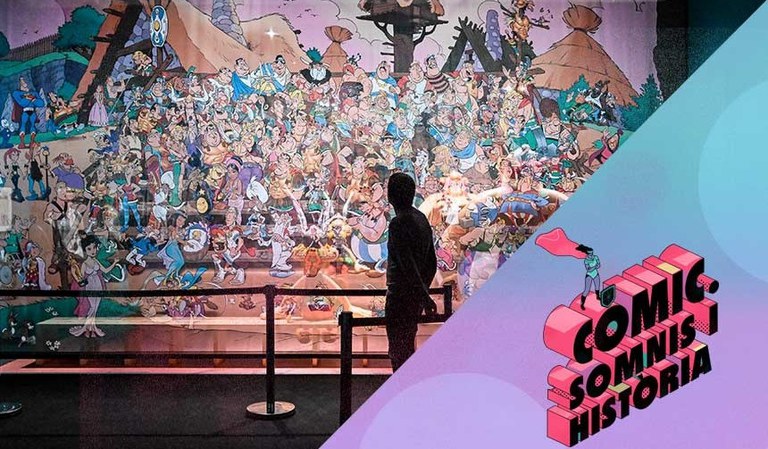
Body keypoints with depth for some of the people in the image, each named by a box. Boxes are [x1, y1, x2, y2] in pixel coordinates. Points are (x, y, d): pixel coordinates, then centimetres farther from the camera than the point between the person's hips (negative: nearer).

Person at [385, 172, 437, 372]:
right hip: (416, 295, 9)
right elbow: (432, 263, 14)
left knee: (398, 352, -1)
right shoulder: (422, 219, 10)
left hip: (401, 295, -9)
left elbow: (408, 265, -23)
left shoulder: (398, 223, -17)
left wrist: (425, 296, -20)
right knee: (408, 347, 19)